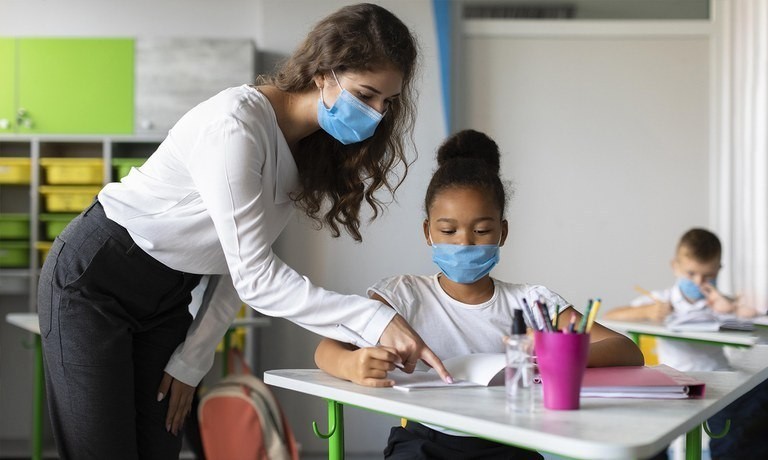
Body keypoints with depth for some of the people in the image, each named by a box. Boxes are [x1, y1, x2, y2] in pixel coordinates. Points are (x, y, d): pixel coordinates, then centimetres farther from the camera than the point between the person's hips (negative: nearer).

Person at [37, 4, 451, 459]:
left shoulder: (315, 148, -2)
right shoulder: (236, 125, -28)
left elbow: (245, 266, 1)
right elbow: (255, 276, -30)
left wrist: (192, 360, -3)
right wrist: (373, 319, -35)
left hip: (167, 296, 7)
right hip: (91, 280, -7)